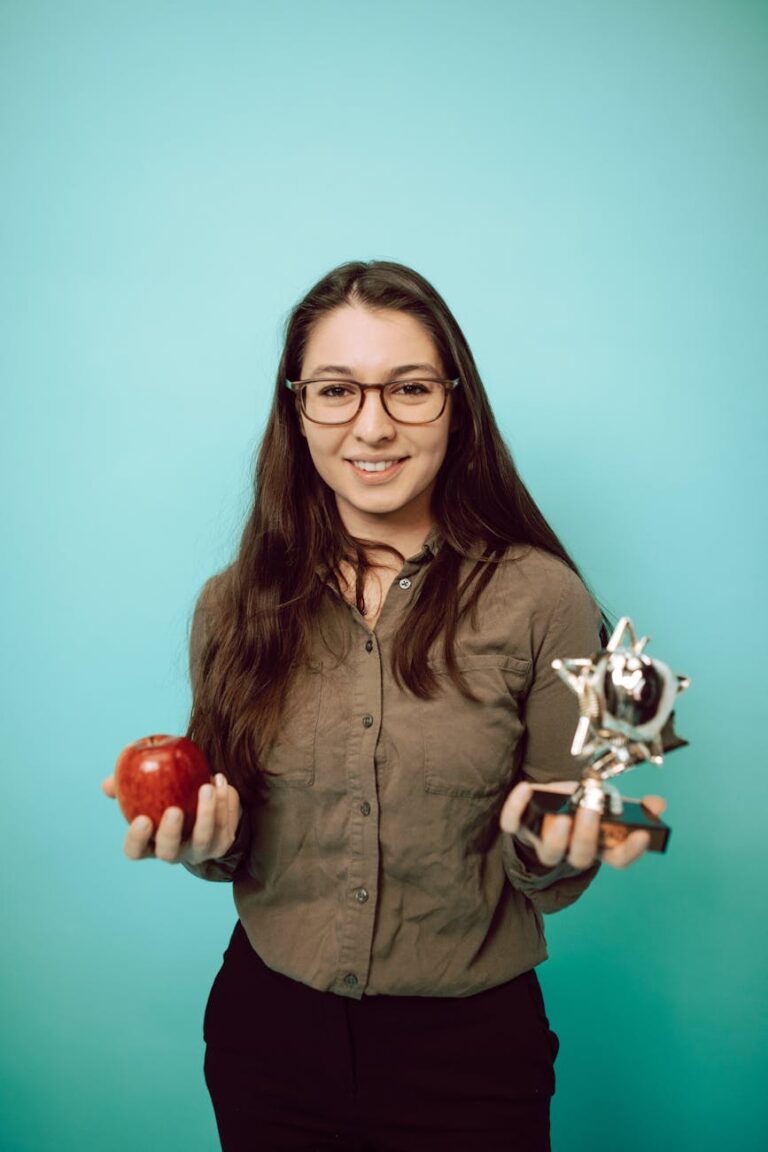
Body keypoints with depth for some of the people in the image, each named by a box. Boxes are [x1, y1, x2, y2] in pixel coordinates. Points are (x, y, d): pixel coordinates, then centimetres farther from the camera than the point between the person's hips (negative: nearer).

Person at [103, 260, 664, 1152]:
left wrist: (548, 853, -26)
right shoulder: (236, 605, -5)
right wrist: (204, 840, -15)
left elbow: (549, 881, -5)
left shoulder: (540, 597, -13)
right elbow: (228, 844, 6)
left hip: (470, 1043, -2)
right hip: (267, 1028, 3)